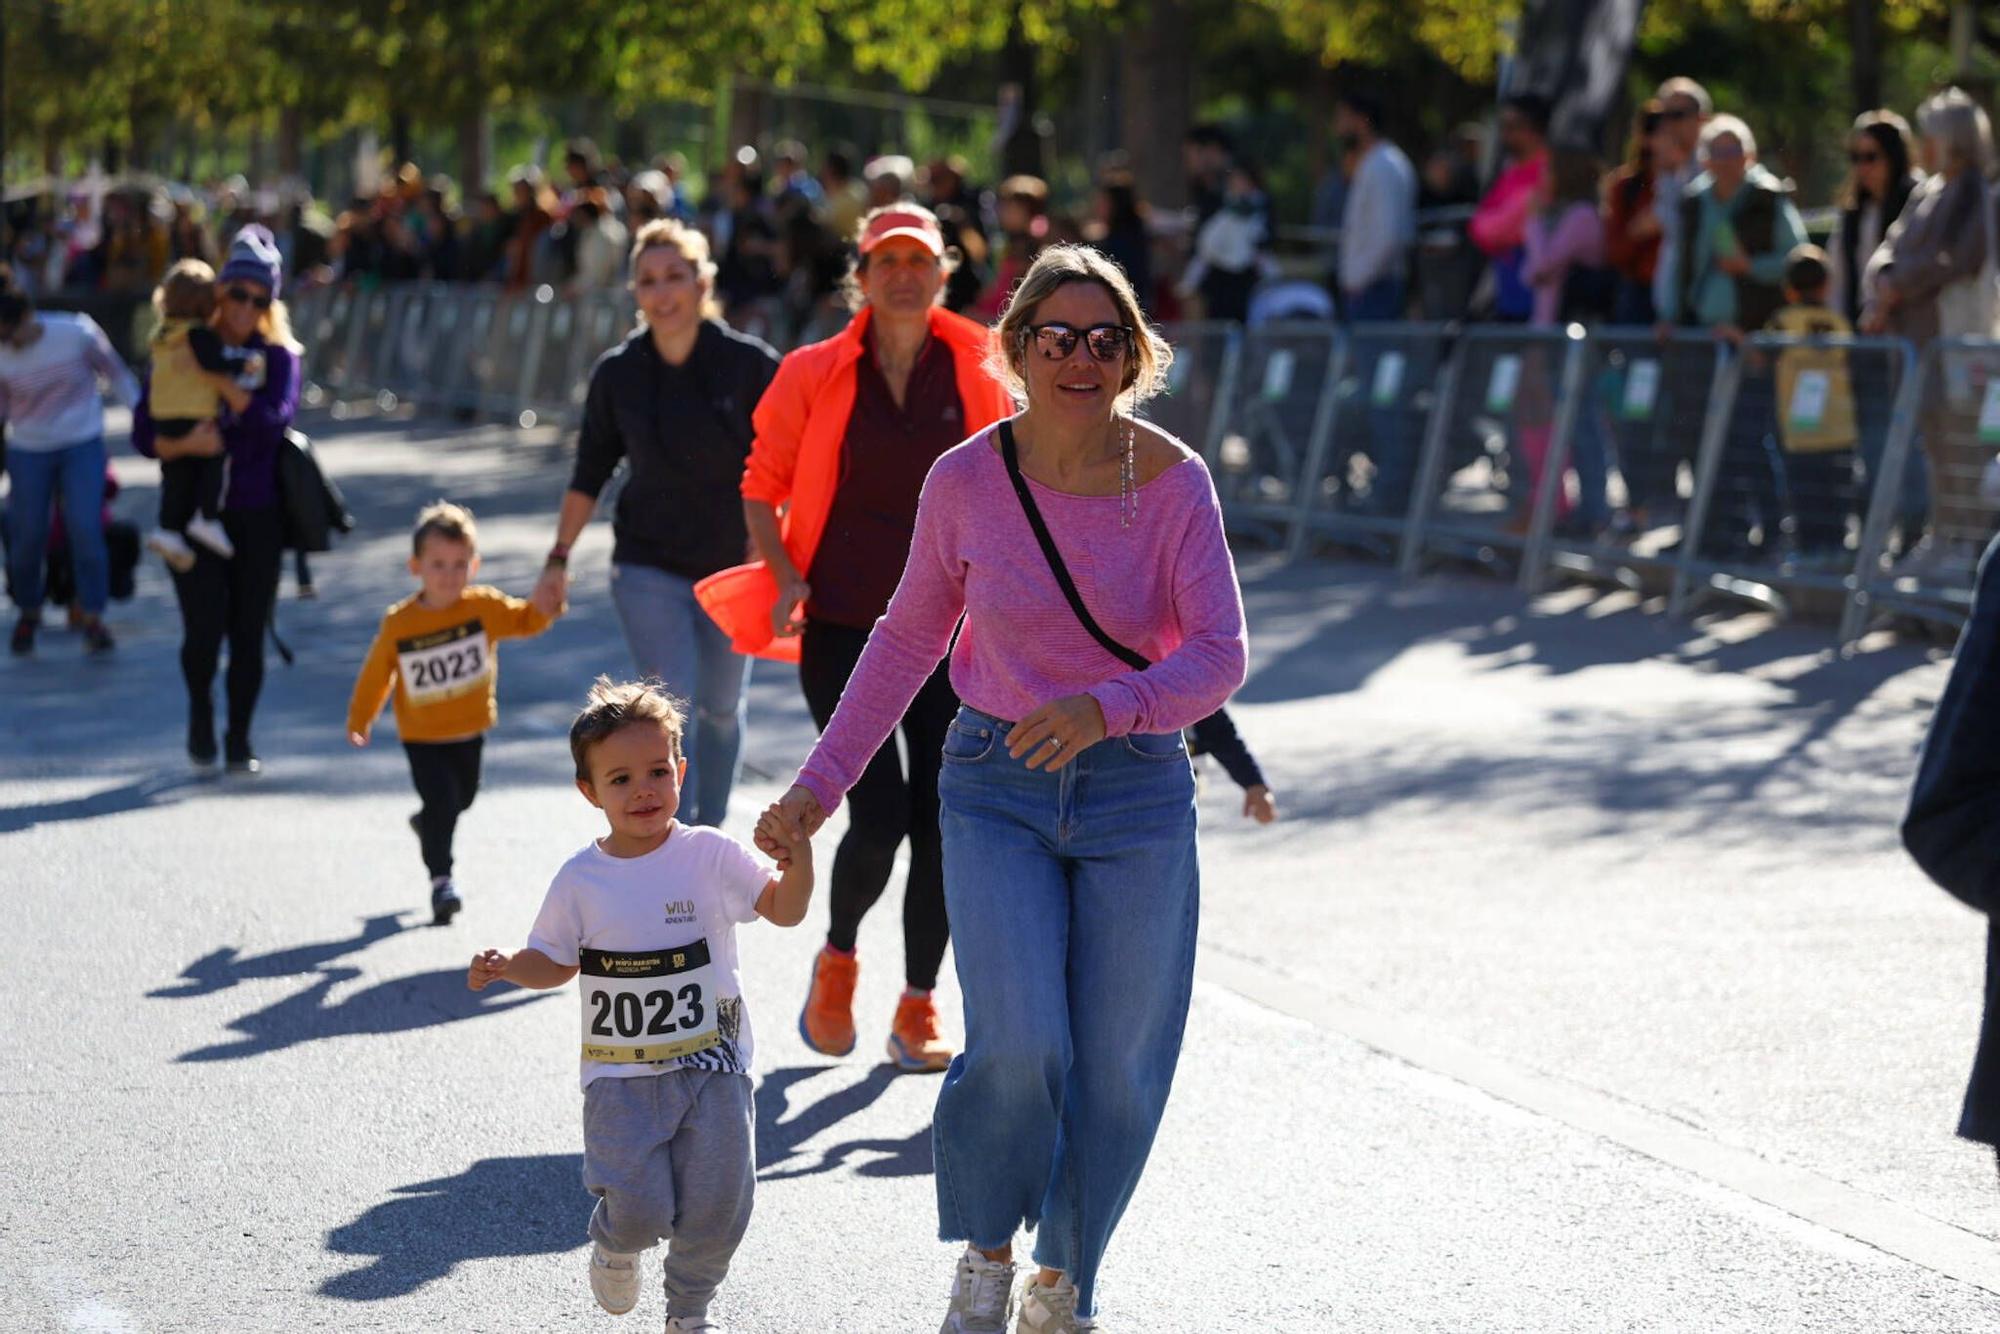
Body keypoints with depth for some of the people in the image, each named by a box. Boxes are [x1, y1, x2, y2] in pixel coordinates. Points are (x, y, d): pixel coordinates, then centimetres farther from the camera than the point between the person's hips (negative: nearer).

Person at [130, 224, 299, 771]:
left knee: (248, 631, 1)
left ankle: (239, 738, 14)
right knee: (205, 627, -11)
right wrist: (184, 445, -21)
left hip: (258, 515, 1)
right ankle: (200, 712, 17)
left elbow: (274, 419, -12)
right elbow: (144, 433, -3)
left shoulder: (278, 357, 5)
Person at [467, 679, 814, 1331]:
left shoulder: (710, 856, -4)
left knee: (717, 1205, 1)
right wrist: (507, 967, -8)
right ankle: (614, 1243, 26)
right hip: (621, 1076, 0)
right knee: (640, 1207, -11)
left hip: (711, 1065, 1)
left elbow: (784, 910, -7)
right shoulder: (581, 880, -1)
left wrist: (797, 859, -25)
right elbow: (556, 961, 11)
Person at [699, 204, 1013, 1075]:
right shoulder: (815, 375, 0)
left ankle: (918, 1008, 15)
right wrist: (786, 576, -6)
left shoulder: (976, 375, 3)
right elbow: (762, 486, 8)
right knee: (878, 819, -12)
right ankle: (837, 957, 19)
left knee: (940, 822, -1)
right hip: (843, 629, -2)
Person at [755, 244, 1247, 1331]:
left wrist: (1103, 708, -32)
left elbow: (1218, 657, -14)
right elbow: (908, 639, 8)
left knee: (1116, 1071, 3)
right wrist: (820, 783, 7)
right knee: (1018, 1047, -18)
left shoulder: (1175, 484, -9)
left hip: (1137, 792, 1)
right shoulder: (966, 482, -6)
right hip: (997, 789, 0)